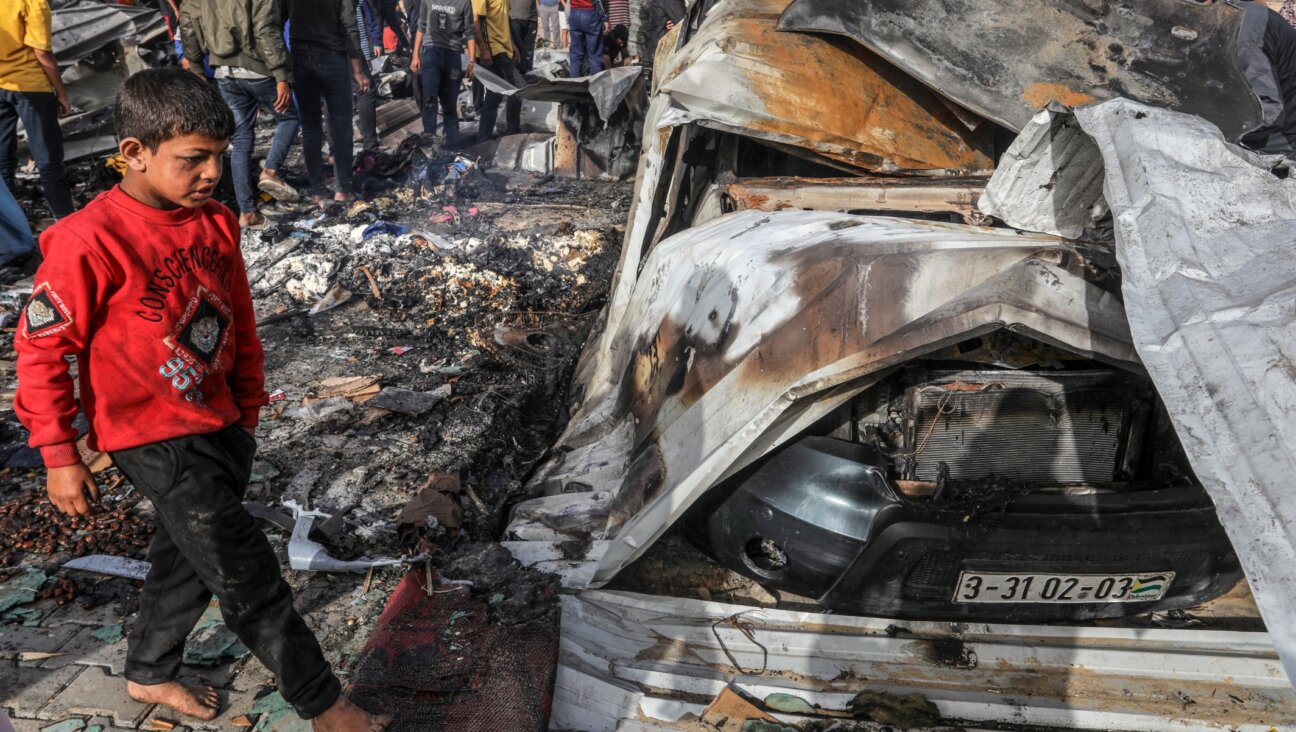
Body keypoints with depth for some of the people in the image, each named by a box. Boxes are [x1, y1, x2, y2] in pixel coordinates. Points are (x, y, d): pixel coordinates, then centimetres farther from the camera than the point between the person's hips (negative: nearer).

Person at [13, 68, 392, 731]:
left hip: (220, 428, 7)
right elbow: (41, 348, -13)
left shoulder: (216, 222, 0)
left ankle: (149, 674, 48)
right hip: (156, 443, -7)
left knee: (187, 557, 23)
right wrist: (59, 457, -9)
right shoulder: (89, 241, -20)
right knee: (248, 578, 0)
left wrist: (247, 408, 16)